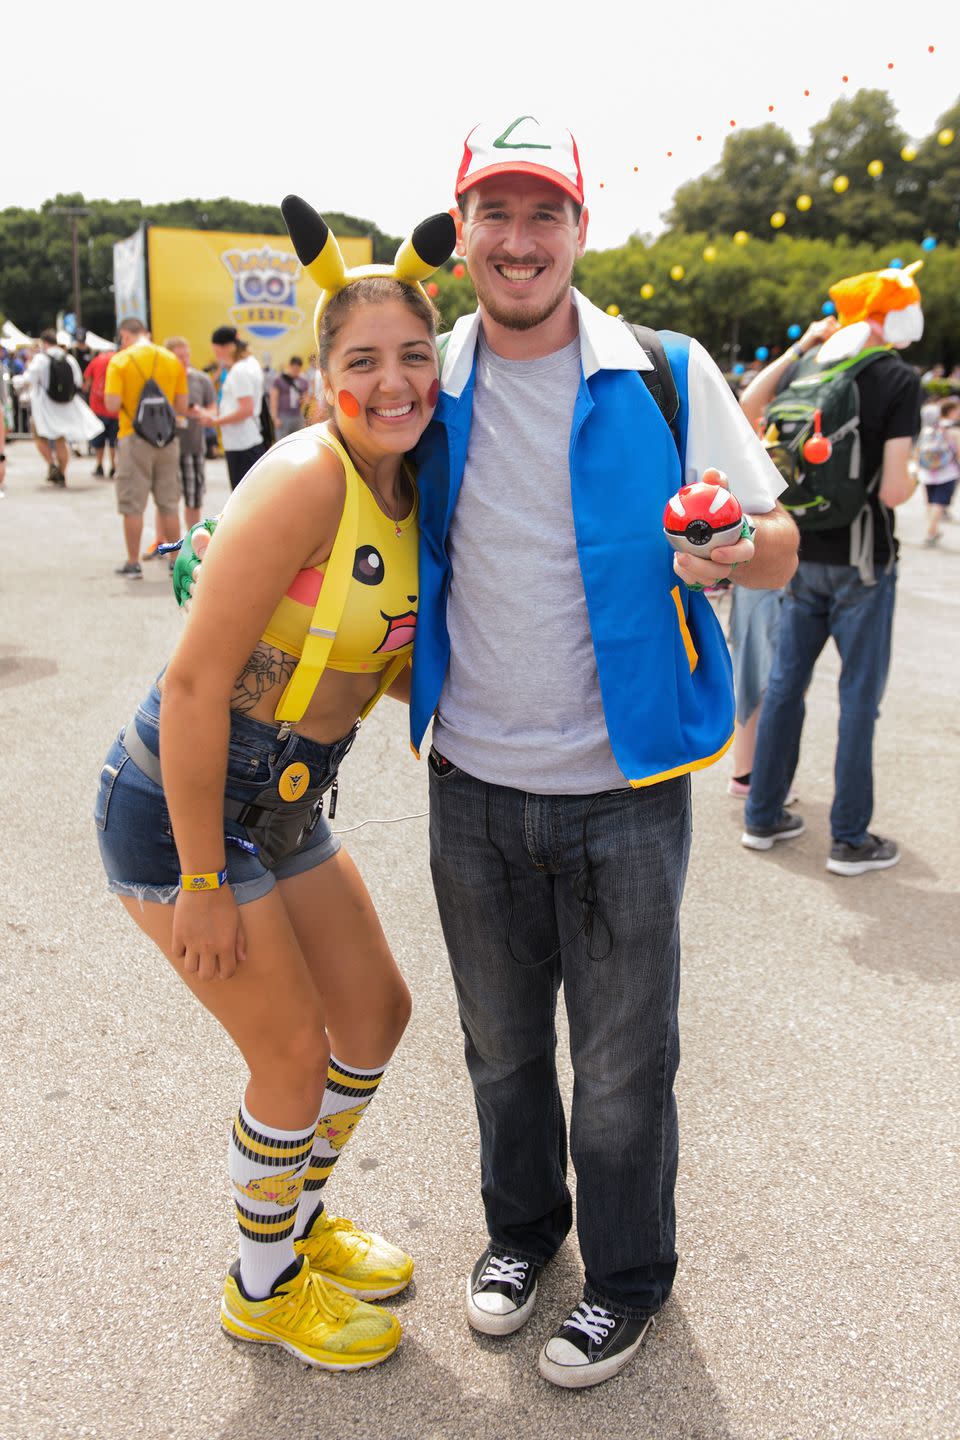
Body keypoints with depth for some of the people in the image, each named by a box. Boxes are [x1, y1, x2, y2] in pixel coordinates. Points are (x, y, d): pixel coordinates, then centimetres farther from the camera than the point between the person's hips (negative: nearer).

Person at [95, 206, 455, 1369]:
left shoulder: (411, 489, 2)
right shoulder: (304, 479, -24)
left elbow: (389, 667, 12)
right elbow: (194, 685, -25)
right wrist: (203, 883, -19)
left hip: (286, 805, 8)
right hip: (177, 804, -8)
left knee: (376, 1010, 17)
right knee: (294, 1053, 3)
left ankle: (297, 1218, 43)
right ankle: (263, 1287, 32)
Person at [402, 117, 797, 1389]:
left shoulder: (667, 376, -8)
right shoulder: (429, 389, 0)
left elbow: (781, 549, -5)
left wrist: (728, 551, -28)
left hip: (623, 791, -3)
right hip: (472, 788, 3)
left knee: (621, 1059, 12)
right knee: (501, 1042, 20)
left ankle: (629, 1274, 37)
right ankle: (520, 1225, 46)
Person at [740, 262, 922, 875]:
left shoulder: (812, 366, 3)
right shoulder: (901, 380, -13)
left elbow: (749, 403, 20)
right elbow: (892, 490, -18)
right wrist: (914, 478, 3)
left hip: (805, 555, 6)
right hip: (862, 559, -6)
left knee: (785, 683, 14)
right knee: (859, 697, 3)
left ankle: (764, 817, 24)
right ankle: (850, 840, 12)